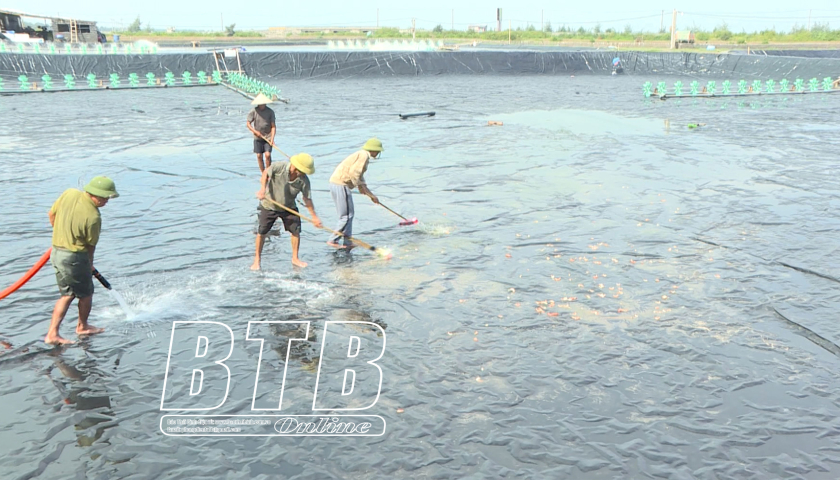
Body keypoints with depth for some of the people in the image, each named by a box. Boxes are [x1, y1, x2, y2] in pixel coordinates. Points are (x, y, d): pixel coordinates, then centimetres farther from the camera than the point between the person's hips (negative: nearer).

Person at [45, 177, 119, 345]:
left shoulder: (69, 193, -3)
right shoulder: (93, 217, -22)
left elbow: (52, 214, 10)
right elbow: (91, 245, -8)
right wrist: (89, 264, 10)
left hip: (57, 251, 8)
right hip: (75, 257, -8)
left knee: (67, 294, 16)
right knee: (86, 293, 15)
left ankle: (52, 333, 11)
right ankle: (82, 326, 34)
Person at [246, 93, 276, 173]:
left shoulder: (270, 112, -6)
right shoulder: (253, 111, -5)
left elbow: (273, 126, -5)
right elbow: (248, 123, 1)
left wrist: (272, 138, -15)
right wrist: (255, 132, -13)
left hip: (268, 137, -1)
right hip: (258, 137, 1)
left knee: (268, 154, -13)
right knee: (259, 156, 3)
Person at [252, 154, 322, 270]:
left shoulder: (304, 180, -18)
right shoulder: (279, 167, -25)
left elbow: (307, 199, -10)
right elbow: (265, 174, -14)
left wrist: (314, 216, -10)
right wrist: (263, 189, -30)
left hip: (289, 208, 2)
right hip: (269, 205, -2)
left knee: (296, 231, -2)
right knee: (261, 233, 1)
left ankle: (295, 258, 18)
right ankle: (257, 260, 17)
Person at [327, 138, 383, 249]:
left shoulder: (362, 155, 21)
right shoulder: (364, 155, -10)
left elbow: (360, 177, 27)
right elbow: (353, 173, -22)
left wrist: (371, 195, 28)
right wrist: (360, 186, -11)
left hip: (336, 183, 10)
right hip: (341, 185, -10)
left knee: (349, 214, 15)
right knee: (347, 215, -4)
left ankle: (348, 242, 18)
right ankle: (332, 240, 1)